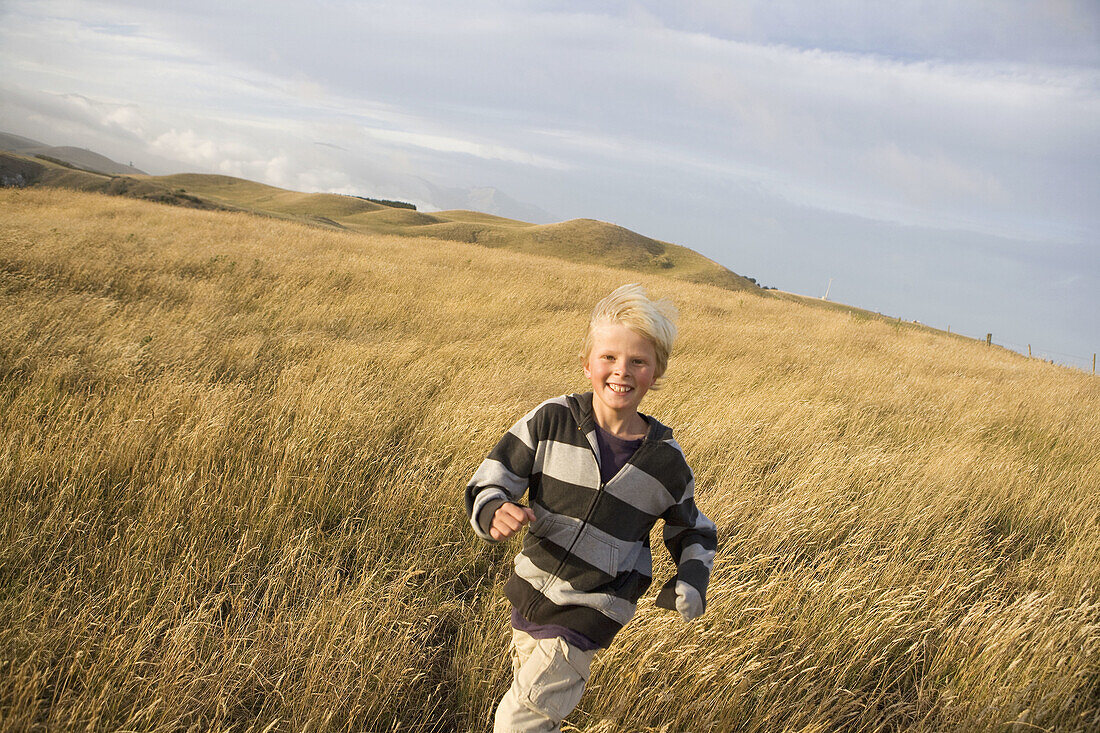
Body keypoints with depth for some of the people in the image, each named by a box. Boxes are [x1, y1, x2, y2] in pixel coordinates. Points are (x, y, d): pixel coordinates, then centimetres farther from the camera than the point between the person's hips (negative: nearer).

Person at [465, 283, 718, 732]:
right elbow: (490, 481, -7)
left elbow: (693, 532, 9)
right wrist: (493, 512, -29)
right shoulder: (552, 421, -11)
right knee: (528, 691, 25)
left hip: (590, 614, -3)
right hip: (531, 593, 3)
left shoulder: (666, 463, -8)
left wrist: (692, 579, -9)